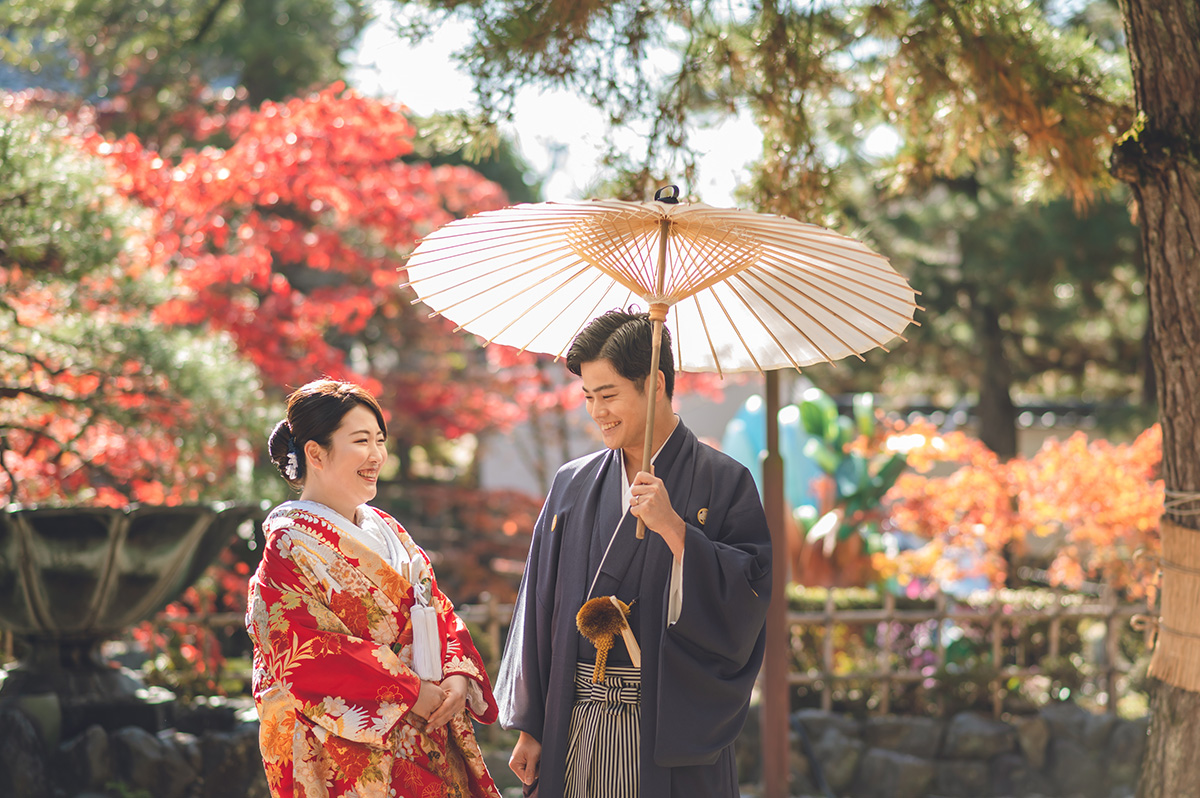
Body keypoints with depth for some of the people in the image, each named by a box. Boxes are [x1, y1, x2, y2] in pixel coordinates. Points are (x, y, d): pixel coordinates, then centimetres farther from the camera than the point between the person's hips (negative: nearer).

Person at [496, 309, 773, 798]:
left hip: (671, 734, -4)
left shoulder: (721, 483, -2)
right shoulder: (573, 484, 10)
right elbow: (541, 604, 10)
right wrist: (530, 726, 7)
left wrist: (674, 529, -21)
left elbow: (748, 601, -12)